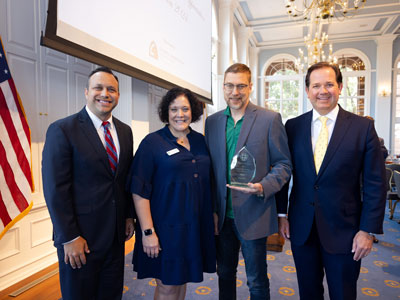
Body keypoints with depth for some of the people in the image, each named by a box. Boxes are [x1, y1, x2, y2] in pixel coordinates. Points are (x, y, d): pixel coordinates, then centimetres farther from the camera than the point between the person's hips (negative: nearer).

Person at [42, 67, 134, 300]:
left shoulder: (125, 131, 6)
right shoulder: (62, 130, -11)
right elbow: (56, 189, -14)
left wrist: (129, 216, 9)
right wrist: (70, 238, -14)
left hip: (116, 234, 5)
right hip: (81, 237, -5)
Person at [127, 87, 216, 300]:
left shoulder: (200, 141, 6)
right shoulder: (152, 143, -9)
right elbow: (139, 191, -13)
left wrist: (212, 215, 8)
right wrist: (147, 232, -16)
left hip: (196, 225, 5)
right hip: (166, 226, -5)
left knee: (182, 278, 21)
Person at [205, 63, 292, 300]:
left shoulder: (270, 119, -7)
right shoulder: (212, 121, 6)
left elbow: (284, 164, -4)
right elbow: (210, 168, 9)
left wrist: (263, 187, -22)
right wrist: (211, 209, 4)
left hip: (253, 216, -3)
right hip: (222, 216, 4)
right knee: (225, 274, 22)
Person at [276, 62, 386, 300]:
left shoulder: (363, 127, -5)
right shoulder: (293, 127, 0)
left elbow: (375, 183, -4)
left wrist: (368, 230, -7)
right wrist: (281, 214, 2)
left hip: (343, 230, -2)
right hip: (301, 228, 2)